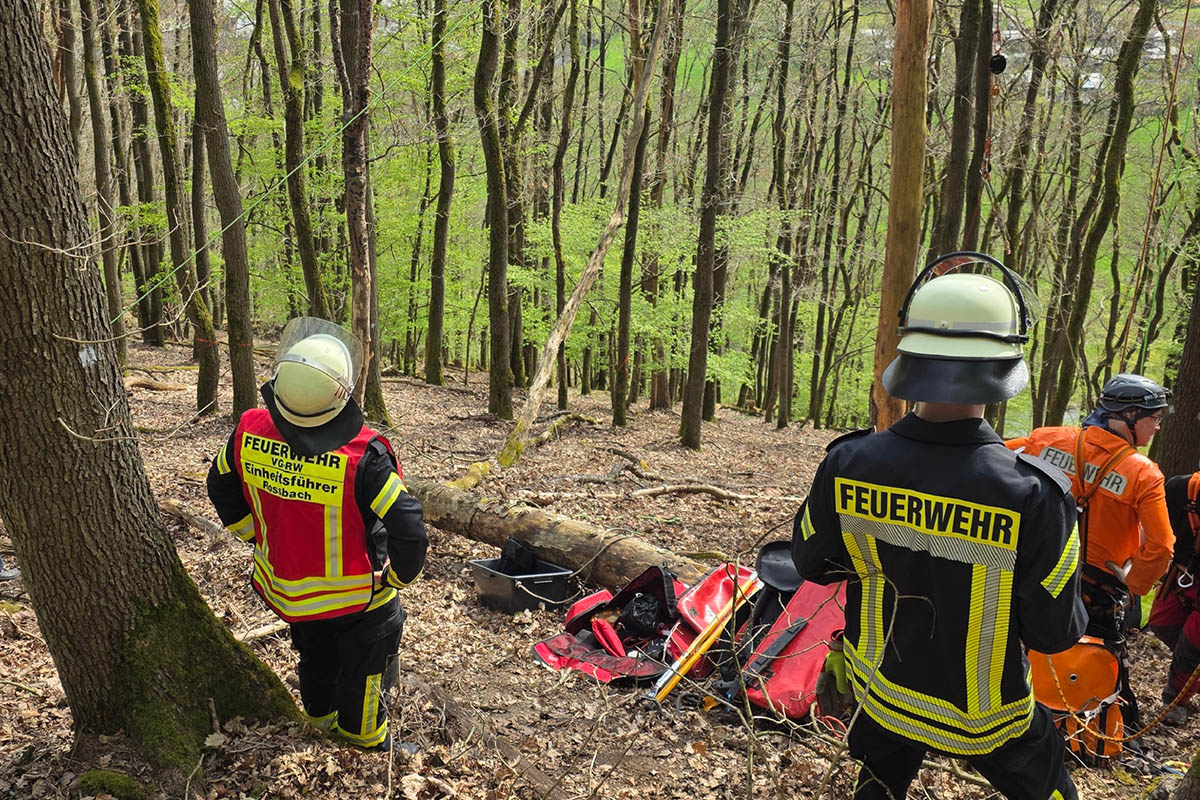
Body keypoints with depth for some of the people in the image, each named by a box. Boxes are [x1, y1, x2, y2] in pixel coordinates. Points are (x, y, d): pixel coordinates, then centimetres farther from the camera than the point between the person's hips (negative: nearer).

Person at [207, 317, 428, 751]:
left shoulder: (250, 431, -18)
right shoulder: (363, 454, -33)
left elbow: (220, 486, 3)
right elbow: (408, 530, -29)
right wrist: (397, 576, -9)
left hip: (284, 590, 5)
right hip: (356, 600, -4)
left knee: (314, 656, 32)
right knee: (364, 670, 22)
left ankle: (319, 720, 54)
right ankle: (364, 745, 42)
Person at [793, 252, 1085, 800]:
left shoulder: (848, 465, -24)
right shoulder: (1034, 493, -32)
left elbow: (811, 563, -6)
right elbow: (1054, 633, -18)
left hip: (883, 693, 2)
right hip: (985, 715, -2)